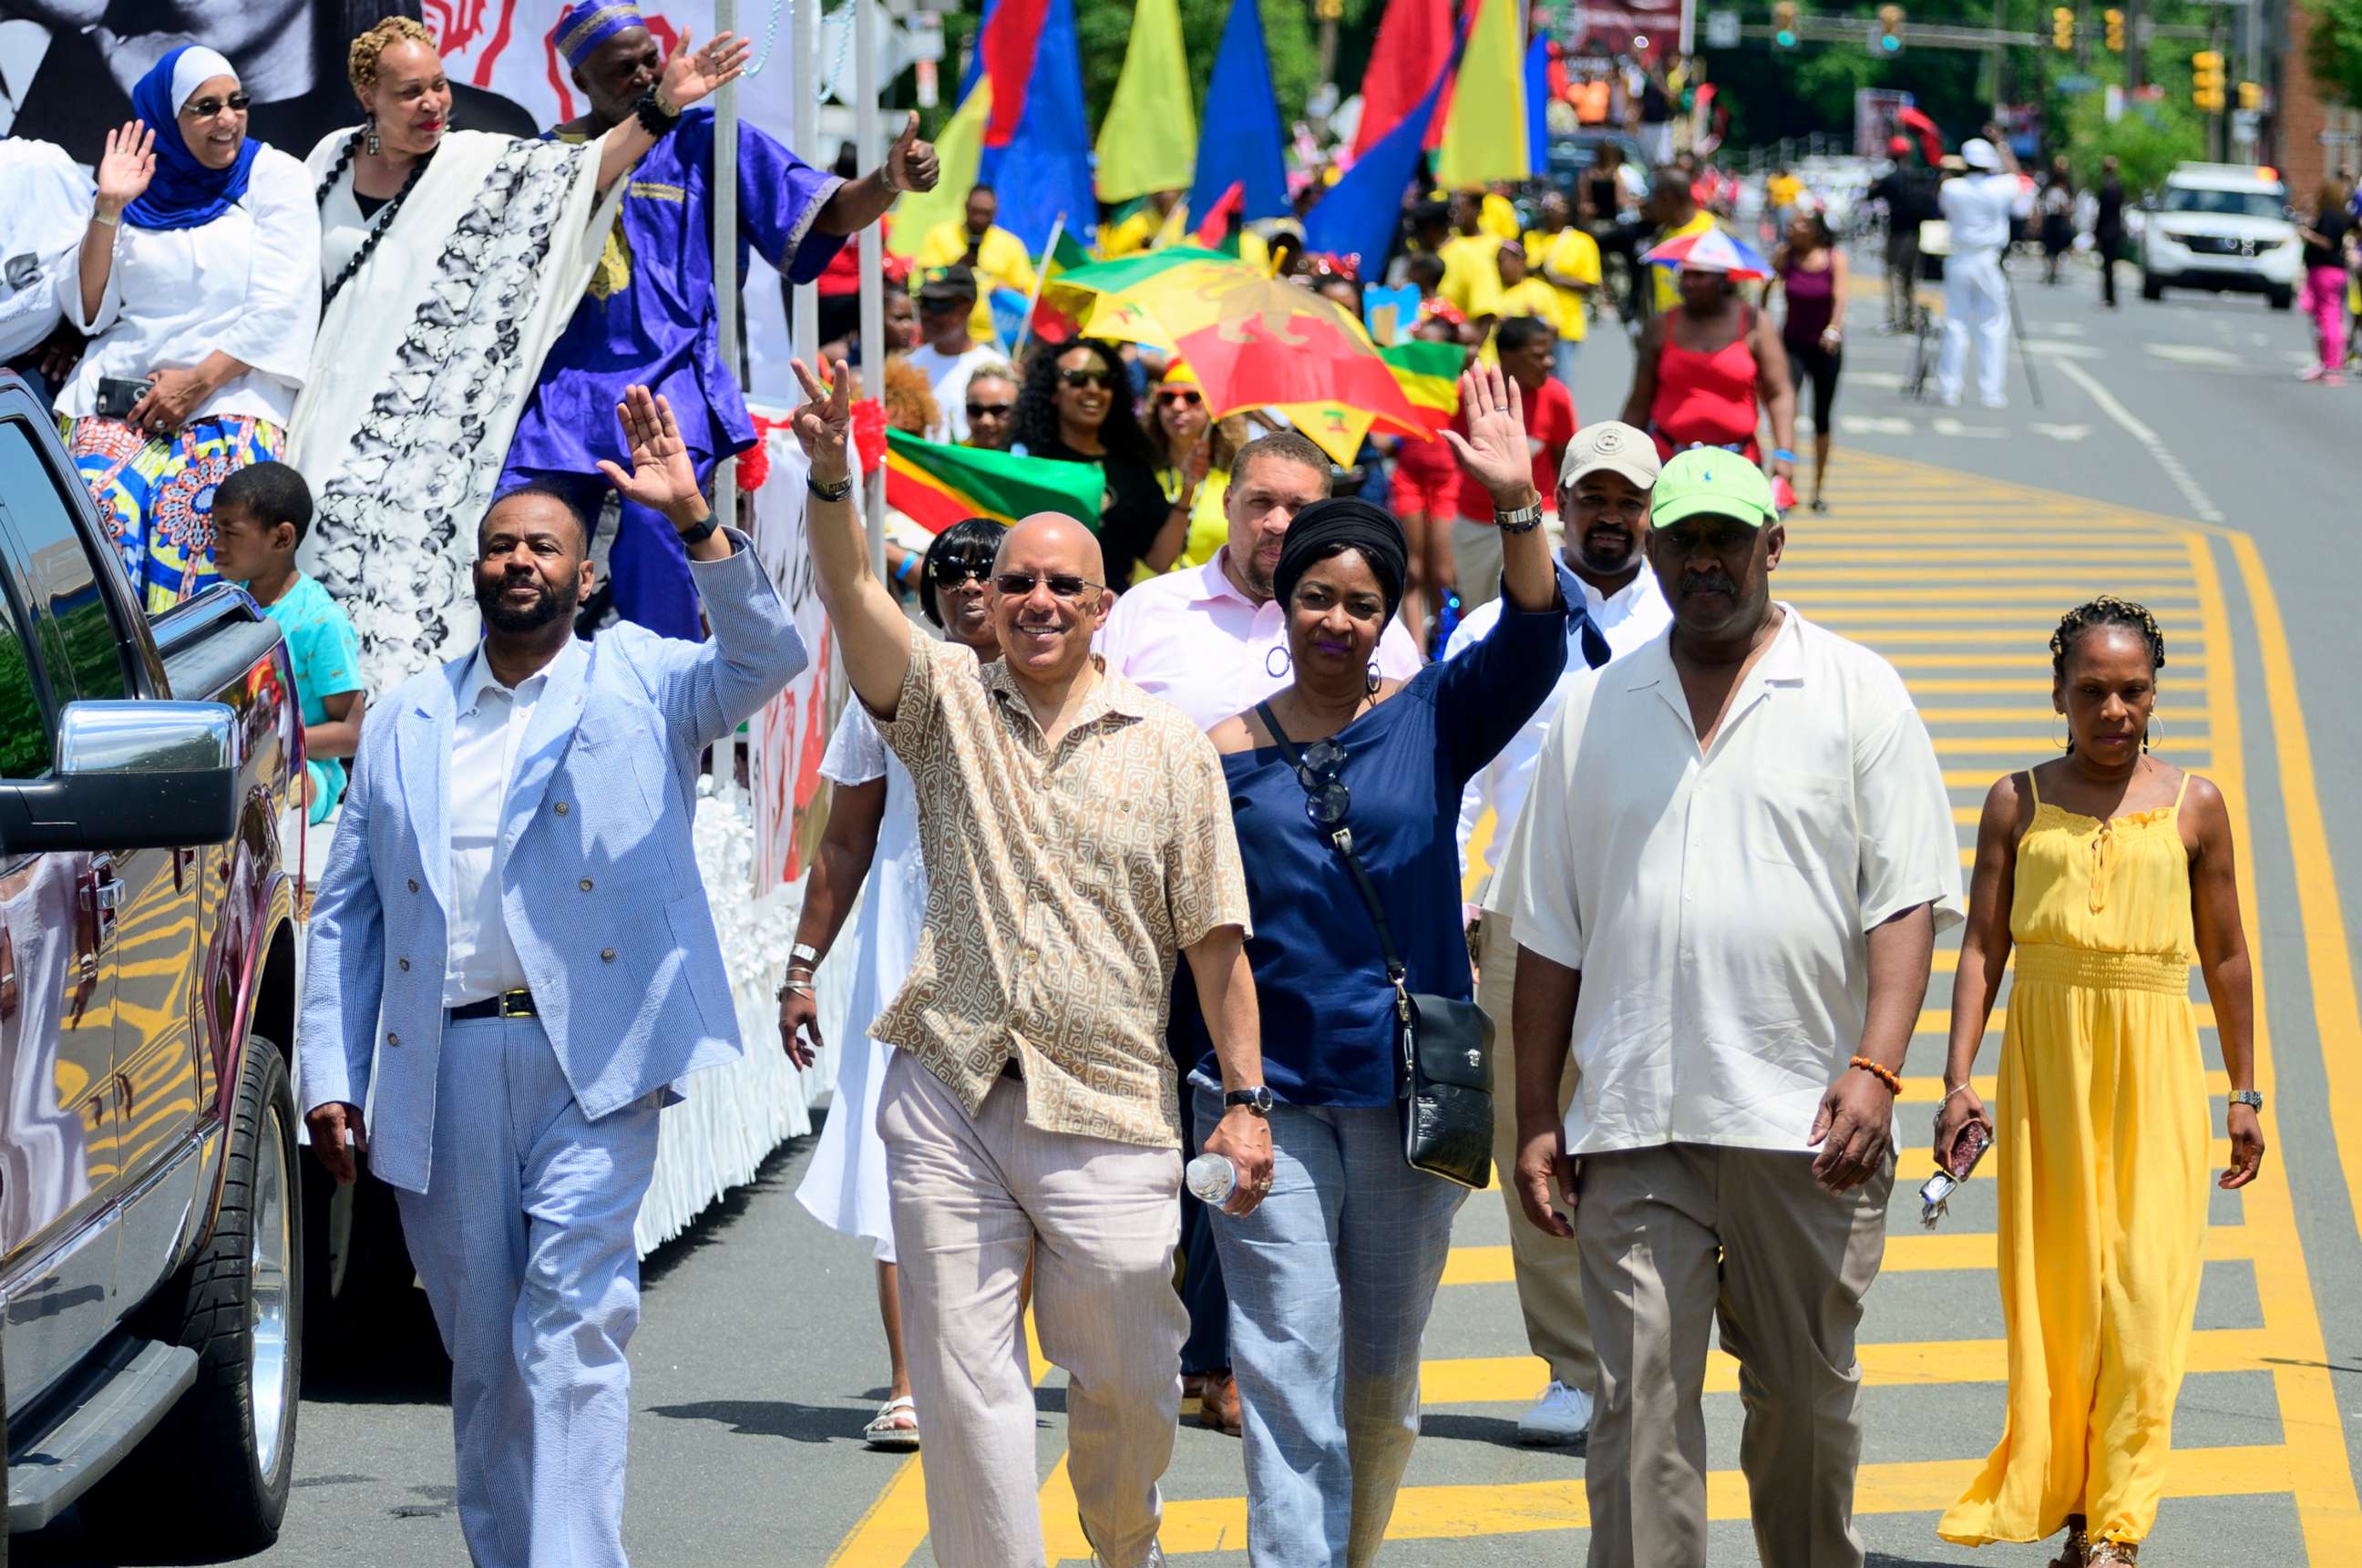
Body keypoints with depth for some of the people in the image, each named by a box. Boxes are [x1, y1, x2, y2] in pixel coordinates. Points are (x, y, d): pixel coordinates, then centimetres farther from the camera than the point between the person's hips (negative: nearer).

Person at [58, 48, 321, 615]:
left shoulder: (272, 176, 8)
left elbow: (280, 310, -2)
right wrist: (107, 209, 0)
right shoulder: (139, 192, 16)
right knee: (100, 502, -27)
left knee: (189, 510, -31)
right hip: (118, 392, 2)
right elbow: (88, 311, 10)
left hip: (232, 393, -2)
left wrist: (201, 379, -11)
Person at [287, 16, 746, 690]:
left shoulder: (481, 166, -2)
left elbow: (582, 170, -14)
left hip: (425, 419, -3)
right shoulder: (332, 162, 8)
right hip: (334, 410, 3)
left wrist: (661, 106, -27)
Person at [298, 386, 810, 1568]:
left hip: (590, 1061, -3)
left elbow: (763, 660, -11)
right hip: (439, 1067, 4)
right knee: (481, 1348, 9)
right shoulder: (406, 720, 16)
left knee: (572, 1323, -13)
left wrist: (694, 522, -23)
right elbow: (346, 912, 15)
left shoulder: (638, 684, 8)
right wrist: (329, 1075, 6)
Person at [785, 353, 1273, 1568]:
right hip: (949, 1099, 1)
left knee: (1127, 1382, 6)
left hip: (1106, 1107, -1)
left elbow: (1215, 940, 4)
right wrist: (830, 480, -29)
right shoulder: (947, 703, 7)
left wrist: (1246, 1098, -1)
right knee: (964, 1380, 0)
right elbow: (851, 596, -10)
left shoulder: (1170, 749, 5)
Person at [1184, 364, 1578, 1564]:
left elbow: (1530, 650, -14)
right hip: (1268, 1090, -1)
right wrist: (1178, 1089, 7)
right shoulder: (1224, 756, 3)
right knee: (1287, 1363, -9)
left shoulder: (1431, 723, 4)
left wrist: (1518, 509, -29)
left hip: (1409, 1086, 1)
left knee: (1384, 1372, 11)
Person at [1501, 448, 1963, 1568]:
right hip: (1634, 1126, 1)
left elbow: (1906, 899, -2)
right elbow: (1550, 933, 14)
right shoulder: (1594, 711, 12)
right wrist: (1534, 1116, 8)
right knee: (1640, 1401, -7)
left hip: (1803, 1121, -1)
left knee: (1804, 1394, 8)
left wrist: (1875, 1069, -15)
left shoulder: (1855, 694, 4)